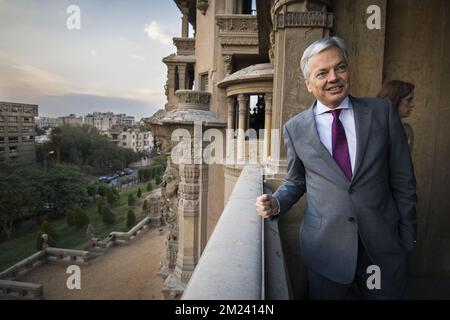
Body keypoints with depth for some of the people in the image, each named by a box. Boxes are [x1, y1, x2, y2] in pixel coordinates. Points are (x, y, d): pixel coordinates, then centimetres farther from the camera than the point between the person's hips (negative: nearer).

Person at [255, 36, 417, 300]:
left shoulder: (382, 112, -2)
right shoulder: (295, 128, -2)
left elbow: (402, 180, 1)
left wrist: (408, 239, 2)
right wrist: (276, 203, -10)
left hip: (385, 247, 1)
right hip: (325, 249, 0)